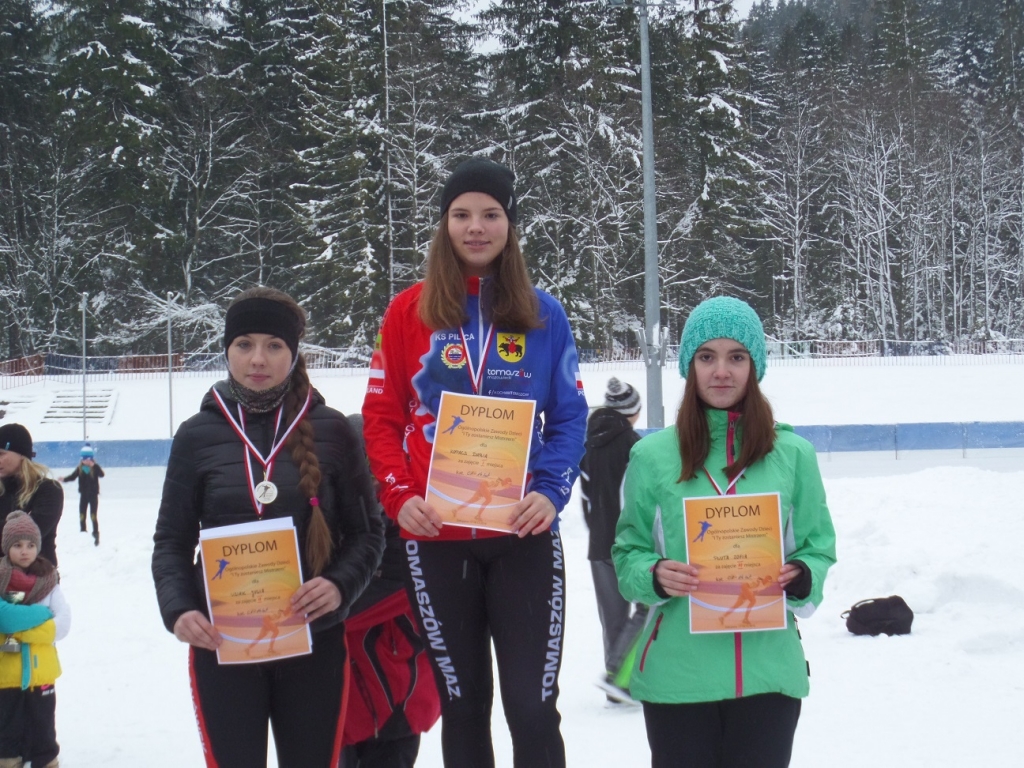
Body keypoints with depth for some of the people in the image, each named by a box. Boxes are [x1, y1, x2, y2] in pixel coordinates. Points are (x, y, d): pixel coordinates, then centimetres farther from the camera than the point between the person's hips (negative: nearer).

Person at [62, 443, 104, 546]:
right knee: (82, 515, 6)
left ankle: (96, 535, 0)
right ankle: (83, 534, 15)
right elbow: (73, 476, 2)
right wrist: (64, 479, -14)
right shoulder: (80, 468, 0)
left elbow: (101, 474, -27)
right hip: (83, 495, 4)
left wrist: (94, 466, -35)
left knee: (93, 515, -6)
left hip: (93, 495, -4)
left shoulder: (95, 468, -10)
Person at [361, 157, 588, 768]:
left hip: (523, 535, -1)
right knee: (463, 706, 10)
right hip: (436, 539, 1)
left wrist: (551, 492, -10)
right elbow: (381, 418, 6)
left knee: (534, 708, -3)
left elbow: (569, 417, 6)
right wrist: (400, 496, -9)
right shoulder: (410, 311, 5)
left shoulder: (543, 315, 4)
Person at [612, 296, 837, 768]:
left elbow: (819, 548, 9)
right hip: (677, 675, -1)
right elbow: (627, 553, 6)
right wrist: (653, 575, -15)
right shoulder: (653, 455, 2)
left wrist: (801, 578, -13)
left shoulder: (792, 454, 4)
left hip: (767, 671, 1)